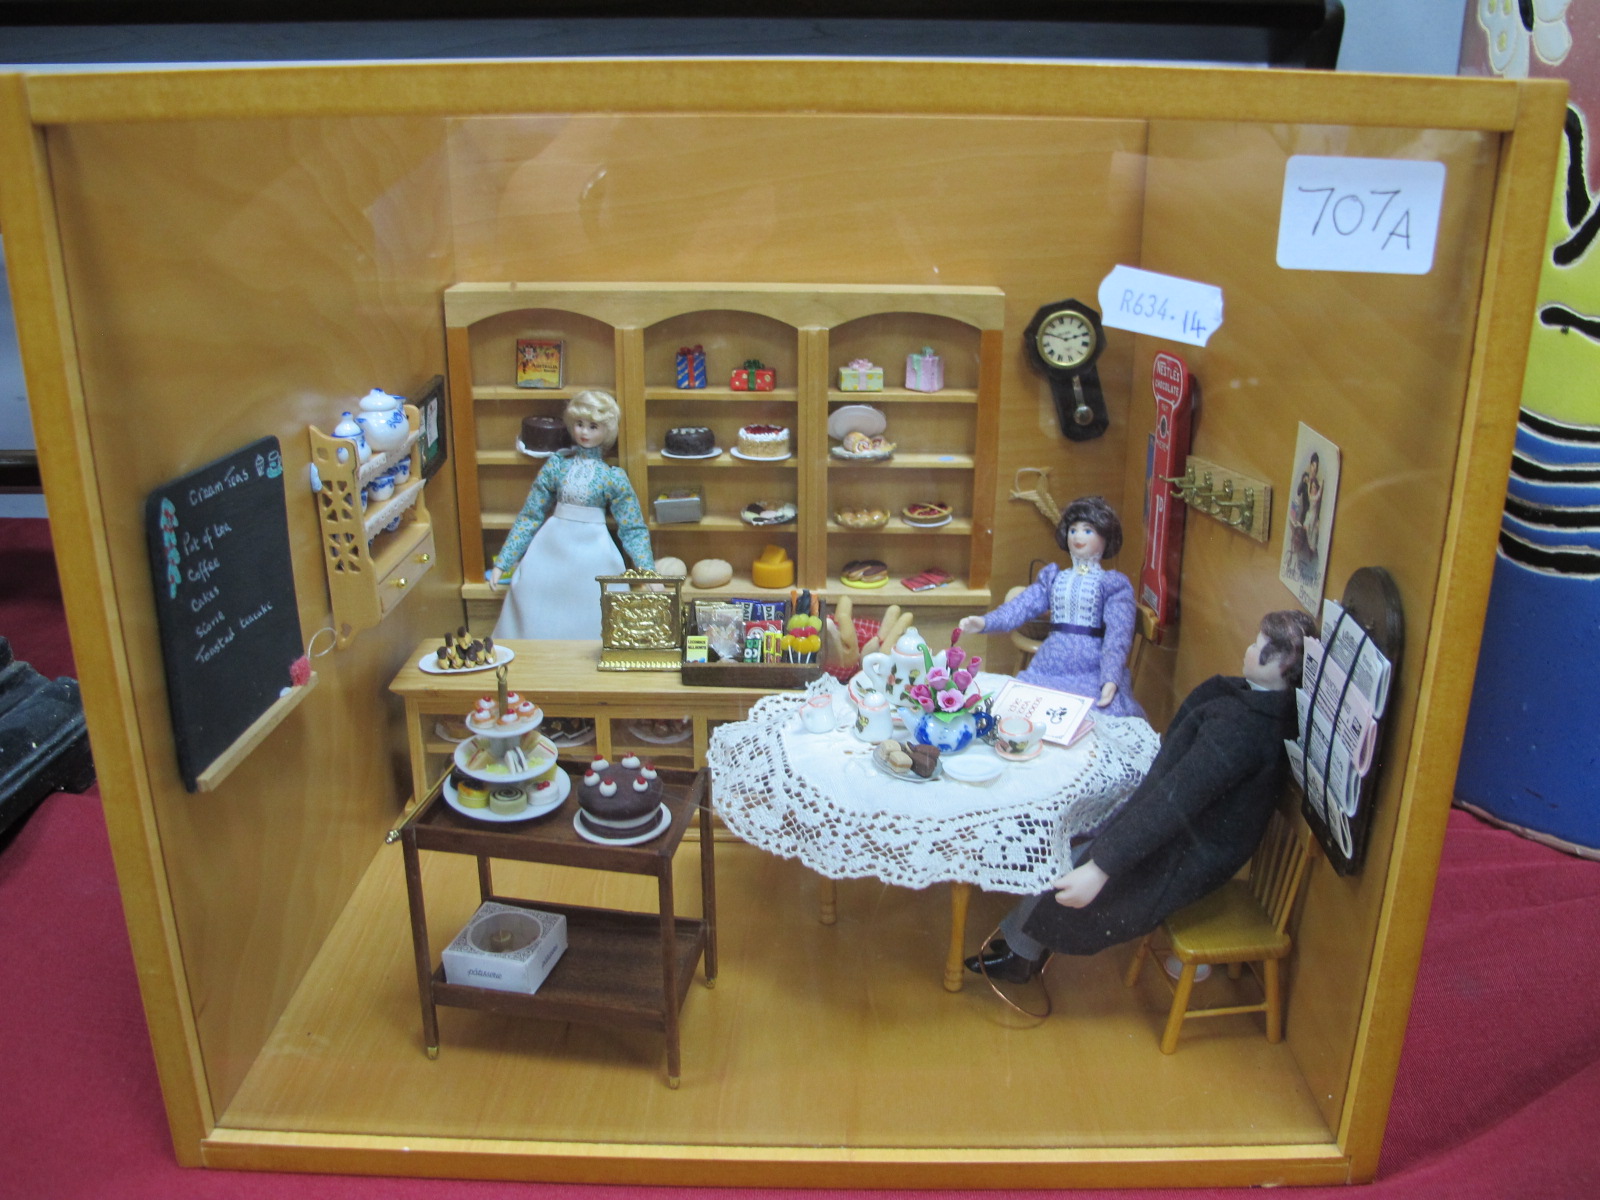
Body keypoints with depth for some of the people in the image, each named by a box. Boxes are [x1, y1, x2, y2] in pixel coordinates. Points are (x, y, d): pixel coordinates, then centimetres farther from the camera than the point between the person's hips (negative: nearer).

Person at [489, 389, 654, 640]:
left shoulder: (613, 476, -3)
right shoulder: (556, 464, 2)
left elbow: (633, 529, 0)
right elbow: (530, 516, 6)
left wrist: (648, 572, -12)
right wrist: (502, 562, 4)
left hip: (592, 552, -2)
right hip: (551, 549, 2)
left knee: (590, 626, -2)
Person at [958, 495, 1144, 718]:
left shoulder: (1113, 584, 3)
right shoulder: (1053, 578, 15)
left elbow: (1118, 635, -7)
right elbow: (1022, 606, 1)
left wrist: (1110, 680, -22)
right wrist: (985, 622, -18)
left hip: (1093, 672, -3)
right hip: (1049, 668, 3)